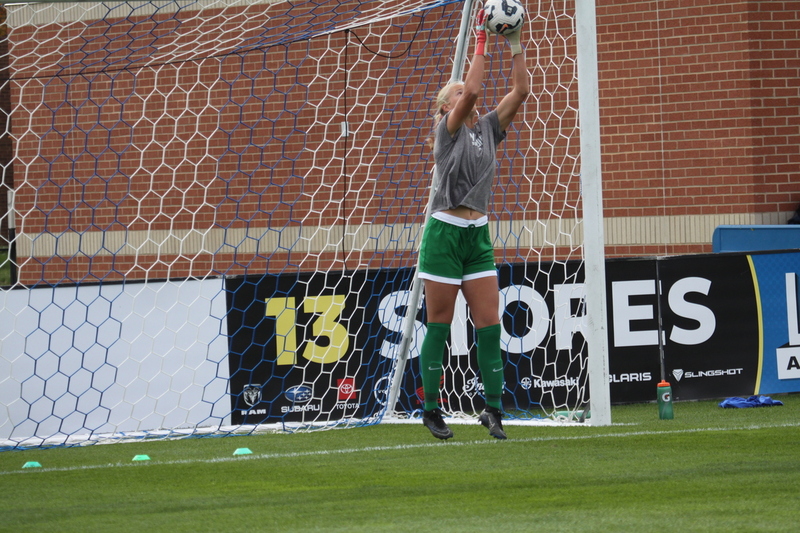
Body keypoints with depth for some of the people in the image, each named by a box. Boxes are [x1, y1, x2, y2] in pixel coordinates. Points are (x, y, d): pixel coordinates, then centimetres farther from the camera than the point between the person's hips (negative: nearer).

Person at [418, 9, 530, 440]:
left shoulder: (488, 129, 12)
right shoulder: (448, 129, -4)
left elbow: (520, 90, 5)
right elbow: (473, 89, -20)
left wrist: (515, 45, -1)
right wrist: (480, 43, -15)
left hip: (477, 235, 5)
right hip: (444, 233, -5)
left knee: (489, 323, -1)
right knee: (439, 324, 0)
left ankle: (493, 408, 1)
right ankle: (431, 409, 7)